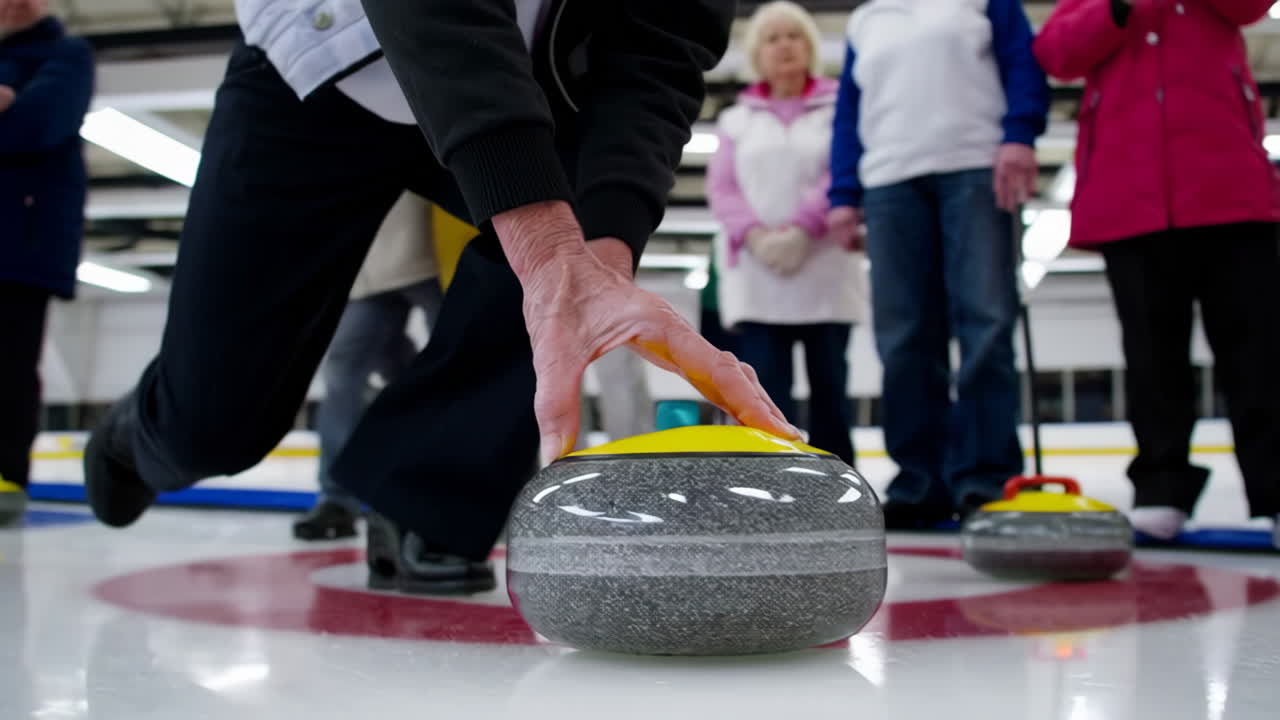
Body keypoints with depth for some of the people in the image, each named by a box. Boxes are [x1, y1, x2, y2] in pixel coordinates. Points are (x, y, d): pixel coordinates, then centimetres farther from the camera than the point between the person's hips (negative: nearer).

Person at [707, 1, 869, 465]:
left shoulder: (838, 108, 10)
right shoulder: (736, 119, 16)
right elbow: (721, 186, 6)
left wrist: (801, 229, -16)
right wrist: (756, 236, -12)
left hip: (824, 270, -1)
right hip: (754, 276, 1)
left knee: (829, 387, 1)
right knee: (764, 392, -7)